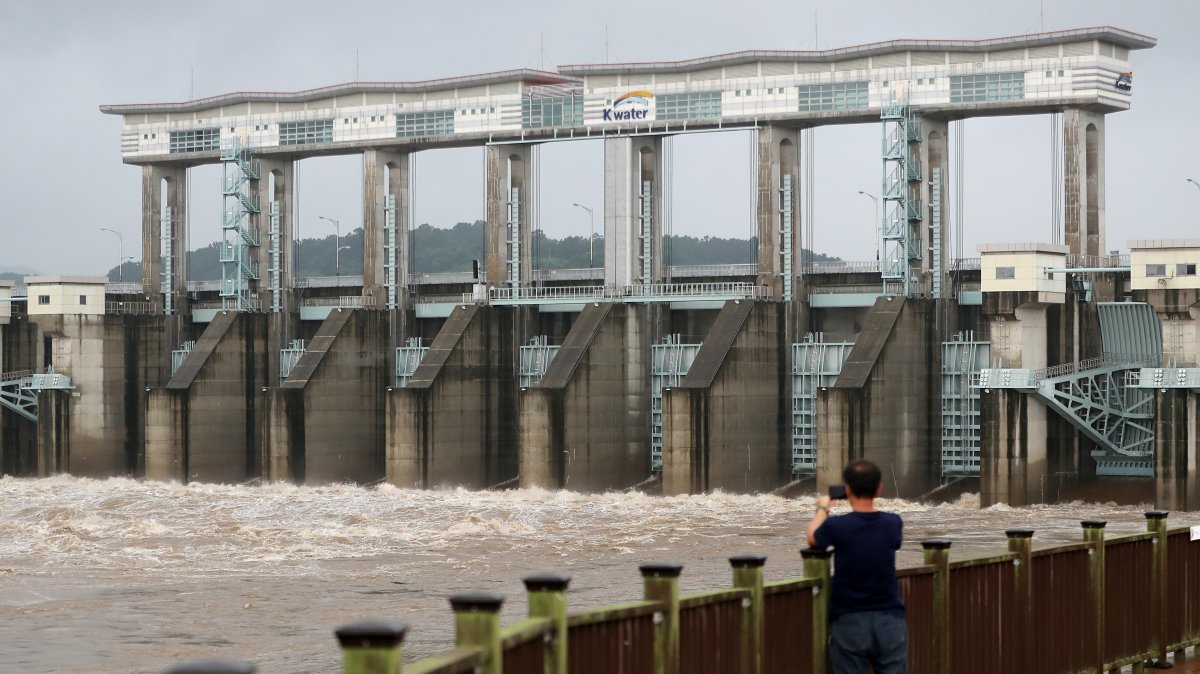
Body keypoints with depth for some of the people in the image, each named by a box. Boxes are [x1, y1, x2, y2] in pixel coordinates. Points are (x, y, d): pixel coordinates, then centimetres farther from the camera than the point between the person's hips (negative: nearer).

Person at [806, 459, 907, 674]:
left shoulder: (836, 526, -12)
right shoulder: (893, 524, -3)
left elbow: (813, 539, 11)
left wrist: (822, 508, 28)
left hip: (850, 622, -2)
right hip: (889, 621, 2)